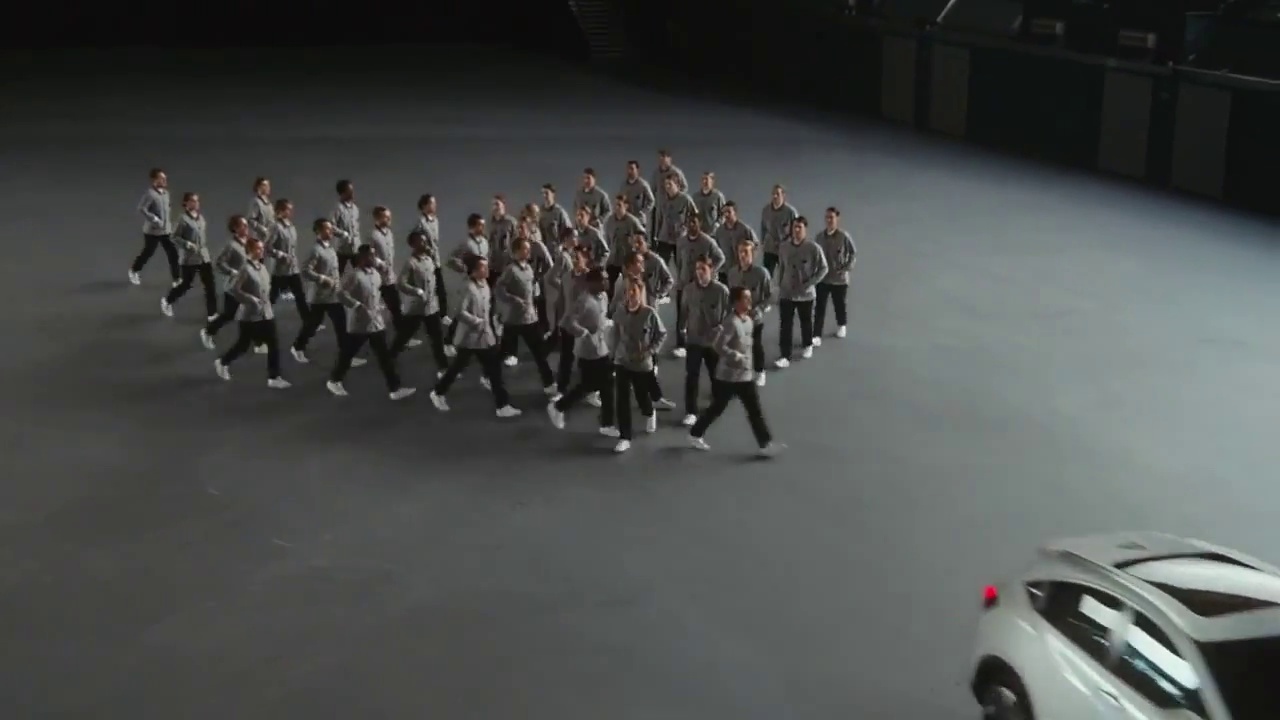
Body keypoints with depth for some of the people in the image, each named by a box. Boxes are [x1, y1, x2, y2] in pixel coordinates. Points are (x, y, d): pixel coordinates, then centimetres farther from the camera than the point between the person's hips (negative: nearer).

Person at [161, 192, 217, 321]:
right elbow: (175, 237, -12)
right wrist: (188, 244, -22)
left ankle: (211, 314, 7)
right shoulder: (183, 219, -13)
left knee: (210, 286, 1)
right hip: (190, 259, -6)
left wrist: (205, 248, 14)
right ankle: (167, 301, 34)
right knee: (186, 284, 7)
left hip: (204, 257, 6)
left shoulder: (201, 217, 6)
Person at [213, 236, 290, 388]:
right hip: (250, 315, -7)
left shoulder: (262, 267, 6)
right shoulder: (246, 269, -17)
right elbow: (234, 289, -20)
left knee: (273, 345, 0)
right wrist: (250, 299, -21)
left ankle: (274, 378, 7)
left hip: (266, 313, 7)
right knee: (243, 345, 8)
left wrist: (266, 300, 8)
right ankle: (222, 362, 34)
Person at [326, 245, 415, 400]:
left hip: (377, 323, 7)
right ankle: (334, 381, 30)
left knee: (385, 356, 4)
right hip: (359, 324, -7)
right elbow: (341, 294, -23)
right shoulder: (354, 275, -18)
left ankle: (395, 388, 6)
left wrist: (382, 306, 8)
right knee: (347, 354, 9)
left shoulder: (376, 274, 6)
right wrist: (358, 306, -26)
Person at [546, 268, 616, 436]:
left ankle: (607, 425, 20)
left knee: (607, 387, 10)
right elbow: (569, 323, -29)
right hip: (588, 352, -8)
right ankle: (557, 407, 27)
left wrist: (608, 324, 3)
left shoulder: (603, 296, 4)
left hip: (602, 349, 8)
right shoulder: (584, 301, -24)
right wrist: (586, 334, -24)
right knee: (587, 386, 4)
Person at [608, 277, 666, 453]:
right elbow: (614, 335, 5)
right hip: (622, 362, 2)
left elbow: (662, 334, -4)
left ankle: (649, 415, 51)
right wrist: (612, 355, 5)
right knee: (621, 401, -4)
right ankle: (624, 438, 5)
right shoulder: (620, 313, -7)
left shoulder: (650, 313, -14)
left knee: (643, 398, 13)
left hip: (643, 364, -2)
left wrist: (650, 351, -13)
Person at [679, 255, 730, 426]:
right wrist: (683, 328, 1)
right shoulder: (688, 289, -5)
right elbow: (684, 310, 7)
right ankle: (691, 412, 3)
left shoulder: (721, 290, -12)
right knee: (691, 376, -3)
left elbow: (728, 313, -5)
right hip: (694, 340, 1)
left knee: (716, 375, 15)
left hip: (715, 340, -1)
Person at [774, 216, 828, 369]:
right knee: (785, 325, -3)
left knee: (806, 322, 18)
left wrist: (810, 284, -17)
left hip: (806, 294, -2)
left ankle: (807, 346, 43)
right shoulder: (783, 247, -3)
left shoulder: (813, 248, -15)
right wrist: (780, 285, 9)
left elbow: (823, 268, -9)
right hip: (786, 293, 2)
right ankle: (784, 356, -1)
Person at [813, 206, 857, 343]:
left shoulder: (844, 236, -15)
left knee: (840, 305, 17)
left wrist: (847, 268, -14)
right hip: (822, 278, 2)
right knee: (819, 307, -4)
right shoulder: (820, 236, -3)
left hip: (839, 278, -2)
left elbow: (853, 253, -5)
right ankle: (816, 336, -3)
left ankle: (842, 326, 46)